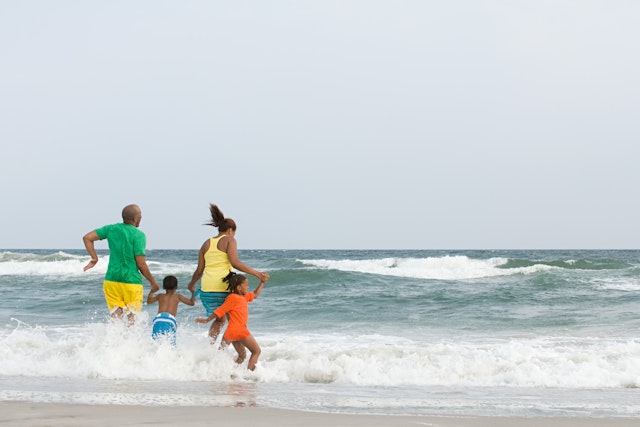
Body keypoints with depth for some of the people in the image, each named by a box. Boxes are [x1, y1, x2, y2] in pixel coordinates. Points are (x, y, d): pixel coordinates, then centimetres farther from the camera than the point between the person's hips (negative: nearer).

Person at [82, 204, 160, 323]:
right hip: (132, 282, -4)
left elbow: (87, 238, 5)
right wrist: (153, 282, 0)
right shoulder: (138, 235, -10)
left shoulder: (111, 229, 6)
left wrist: (94, 258, 9)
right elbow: (141, 264, -12)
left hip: (111, 281, 4)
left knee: (116, 317, 5)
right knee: (132, 320, 5)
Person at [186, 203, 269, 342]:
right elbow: (235, 263, -16)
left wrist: (192, 284, 32)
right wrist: (257, 273, -17)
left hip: (207, 288, 6)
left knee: (219, 320, 23)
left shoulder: (206, 244, 15)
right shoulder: (229, 240, -1)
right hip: (224, 287, -6)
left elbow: (199, 270, 14)